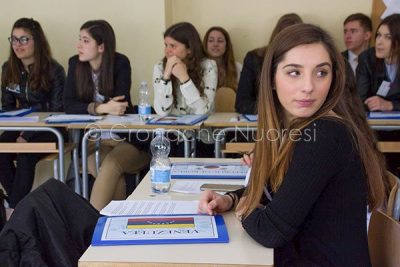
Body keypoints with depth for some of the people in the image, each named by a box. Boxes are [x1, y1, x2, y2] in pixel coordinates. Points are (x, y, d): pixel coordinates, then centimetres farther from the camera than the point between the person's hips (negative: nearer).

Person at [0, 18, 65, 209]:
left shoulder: (53, 70, -10)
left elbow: (57, 110, -10)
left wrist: (28, 136, -18)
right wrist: (18, 131, -8)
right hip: (21, 127, 5)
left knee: (24, 156, -31)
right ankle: (20, 204, -9)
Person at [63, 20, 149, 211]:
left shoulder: (120, 63, -9)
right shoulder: (75, 63, 1)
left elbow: (121, 105, -15)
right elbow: (69, 104, -10)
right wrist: (101, 108, -25)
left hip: (127, 139, -3)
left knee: (111, 164, -31)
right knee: (93, 164, -27)